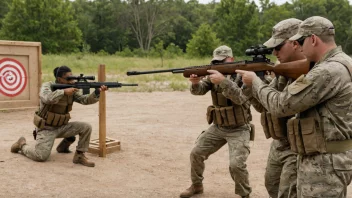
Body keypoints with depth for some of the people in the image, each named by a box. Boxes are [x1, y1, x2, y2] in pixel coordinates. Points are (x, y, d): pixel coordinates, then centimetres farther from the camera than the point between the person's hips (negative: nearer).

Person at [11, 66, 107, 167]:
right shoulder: (47, 86, -14)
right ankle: (22, 144, 16)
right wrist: (64, 92, -38)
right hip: (46, 128, -5)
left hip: (62, 126, 5)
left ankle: (79, 155, -2)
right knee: (41, 156, -16)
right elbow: (47, 98, -36)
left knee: (86, 127, -14)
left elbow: (85, 99, -12)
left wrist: (97, 92, -29)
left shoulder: (72, 89, 0)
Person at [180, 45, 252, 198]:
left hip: (238, 130, -6)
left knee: (236, 165, -18)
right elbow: (199, 90, -10)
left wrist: (223, 80, -41)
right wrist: (195, 82, -33)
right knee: (196, 153, 5)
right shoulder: (214, 75, 3)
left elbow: (239, 98, -30)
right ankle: (196, 185, 28)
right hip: (218, 127, 6)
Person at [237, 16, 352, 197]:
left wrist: (255, 82, -6)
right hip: (318, 158, 10)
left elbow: (281, 105, -21)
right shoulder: (337, 65, 11)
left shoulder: (330, 71, -22)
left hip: (326, 162, -10)